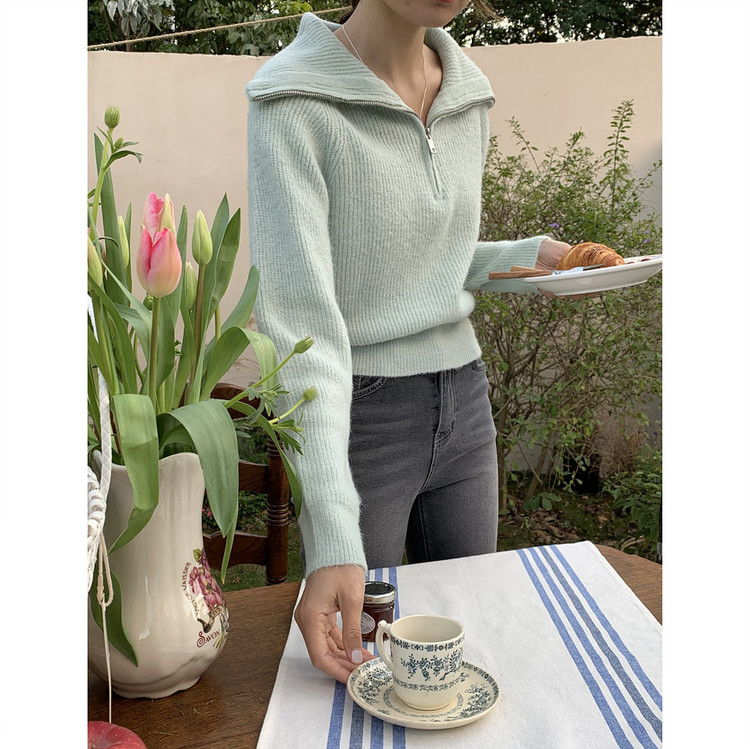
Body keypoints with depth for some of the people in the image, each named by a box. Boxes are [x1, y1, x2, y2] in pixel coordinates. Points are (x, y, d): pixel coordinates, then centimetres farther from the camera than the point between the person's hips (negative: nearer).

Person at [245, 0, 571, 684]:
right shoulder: (295, 102, -16)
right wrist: (334, 536, -31)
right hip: (356, 415, -5)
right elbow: (300, 317, -25)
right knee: (355, 665, 12)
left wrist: (529, 257, -2)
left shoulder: (468, 94, 5)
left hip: (464, 398, 6)